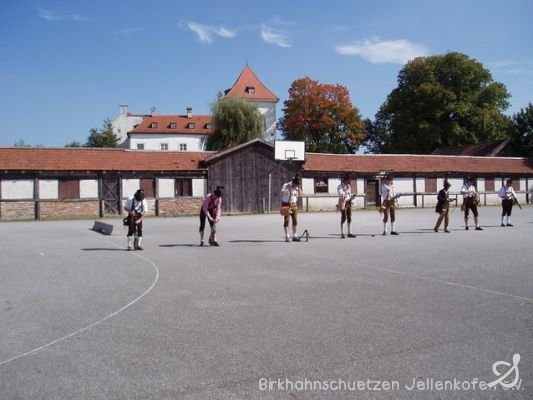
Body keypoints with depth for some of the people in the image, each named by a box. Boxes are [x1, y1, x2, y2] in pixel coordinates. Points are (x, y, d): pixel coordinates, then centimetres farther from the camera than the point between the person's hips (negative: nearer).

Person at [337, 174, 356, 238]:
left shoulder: (349, 186, 15)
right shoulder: (340, 187, -5)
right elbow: (341, 194, -18)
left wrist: (352, 197, 3)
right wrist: (346, 189, -20)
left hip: (348, 202, 7)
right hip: (343, 202, -7)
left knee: (349, 217, 6)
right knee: (344, 217, -10)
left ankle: (349, 233, 13)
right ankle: (342, 233, -6)